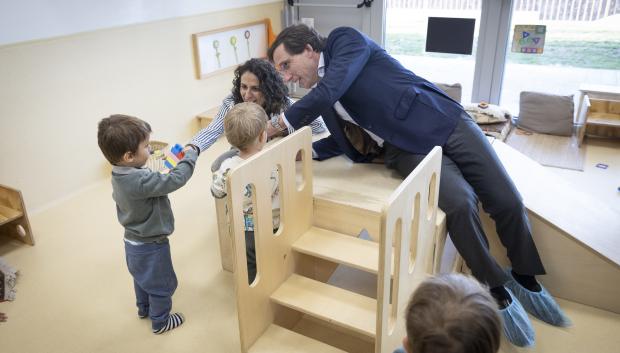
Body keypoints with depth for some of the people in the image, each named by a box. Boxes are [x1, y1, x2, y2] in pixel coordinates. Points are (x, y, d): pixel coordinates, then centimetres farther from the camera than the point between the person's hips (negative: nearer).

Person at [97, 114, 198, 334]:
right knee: (162, 285, 14)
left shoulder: (118, 176, -6)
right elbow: (175, 180, -36)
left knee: (142, 278, 31)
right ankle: (160, 322, 34)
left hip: (134, 242, 9)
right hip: (150, 246, -9)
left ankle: (144, 308, 53)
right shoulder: (141, 181, -37)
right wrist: (190, 155, -21)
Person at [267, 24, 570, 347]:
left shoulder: (345, 40, -6)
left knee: (507, 201, -7)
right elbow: (345, 141, 21)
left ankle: (526, 279, 20)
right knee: (460, 203, -26)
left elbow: (331, 90, -22)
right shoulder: (322, 99, 11)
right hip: (411, 149, 3)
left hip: (446, 122, -2)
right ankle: (499, 290, -4)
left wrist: (282, 122, -10)